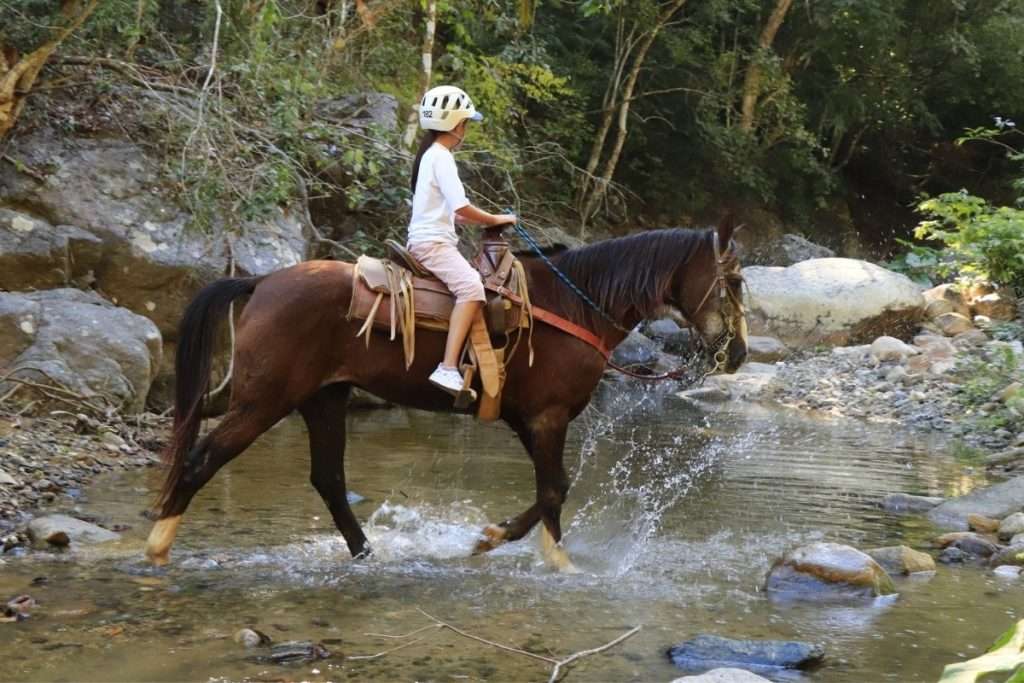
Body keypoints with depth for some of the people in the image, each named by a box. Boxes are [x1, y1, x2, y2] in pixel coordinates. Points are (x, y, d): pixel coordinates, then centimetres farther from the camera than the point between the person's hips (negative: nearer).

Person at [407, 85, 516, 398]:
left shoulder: (431, 155, 19)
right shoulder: (441, 157, -12)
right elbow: (462, 207, -21)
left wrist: (482, 219, 15)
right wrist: (495, 219, -8)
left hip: (427, 239, 11)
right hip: (432, 242, -11)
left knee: (474, 279, 24)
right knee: (471, 287, -29)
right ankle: (448, 368, -41)